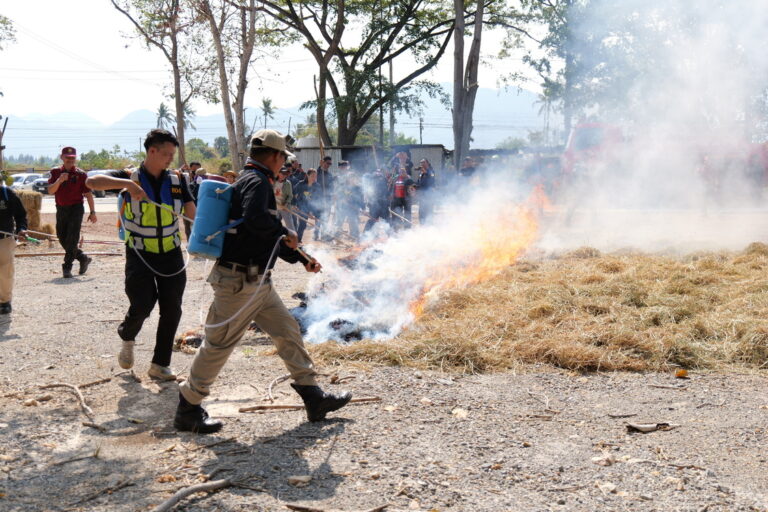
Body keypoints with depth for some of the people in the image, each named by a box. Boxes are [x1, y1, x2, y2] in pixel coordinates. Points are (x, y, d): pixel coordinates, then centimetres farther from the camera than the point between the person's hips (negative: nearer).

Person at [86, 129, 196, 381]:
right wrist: (127, 184, -33)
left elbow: (193, 213, 1)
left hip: (171, 254, 3)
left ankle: (160, 364, 17)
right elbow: (92, 182, -20)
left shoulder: (177, 179, 3)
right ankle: (127, 338, 25)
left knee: (171, 310, 3)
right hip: (140, 255, -3)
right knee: (142, 305, -10)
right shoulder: (131, 177, -6)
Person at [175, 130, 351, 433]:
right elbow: (254, 219, -34)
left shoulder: (253, 181, 20)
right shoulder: (256, 182, -13)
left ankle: (314, 399, 19)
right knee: (219, 345, -1)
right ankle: (187, 410, 13)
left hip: (257, 282, 11)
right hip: (240, 281, -11)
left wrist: (302, 259, 27)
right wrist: (285, 234, -16)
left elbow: (272, 237, 26)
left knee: (288, 332, 12)